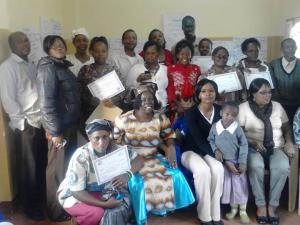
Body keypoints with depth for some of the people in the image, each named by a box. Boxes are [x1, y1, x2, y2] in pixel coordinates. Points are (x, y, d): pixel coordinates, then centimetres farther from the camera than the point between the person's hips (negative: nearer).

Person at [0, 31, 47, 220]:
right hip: (25, 125, -7)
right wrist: (23, 122, -14)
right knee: (27, 167, 6)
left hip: (40, 122, 7)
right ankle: (30, 206, 22)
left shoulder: (31, 65, 14)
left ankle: (41, 199, 34)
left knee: (41, 164, 15)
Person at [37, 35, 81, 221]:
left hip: (70, 124, 9)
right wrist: (55, 131, -20)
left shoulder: (63, 66, 13)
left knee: (70, 165, 18)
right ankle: (57, 210, 20)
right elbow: (47, 102, -20)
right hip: (60, 126, -9)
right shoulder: (48, 68, -14)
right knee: (59, 168, 3)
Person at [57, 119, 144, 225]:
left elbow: (138, 160, -8)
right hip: (76, 195, -3)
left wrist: (127, 174, -29)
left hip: (104, 191, 3)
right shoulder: (80, 157, -24)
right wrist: (104, 204, -30)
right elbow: (76, 191, -22)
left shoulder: (114, 149, -12)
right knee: (99, 213, -29)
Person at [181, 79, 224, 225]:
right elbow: (197, 138, -18)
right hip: (191, 151, -3)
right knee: (203, 170, -34)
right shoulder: (191, 113, -11)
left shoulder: (220, 111, 3)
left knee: (218, 168, -30)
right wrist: (214, 154, -25)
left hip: (210, 151, 3)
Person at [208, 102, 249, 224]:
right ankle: (233, 208, 29)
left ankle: (243, 211, 22)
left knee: (240, 185, 4)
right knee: (227, 185, 9)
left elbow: (244, 146, -8)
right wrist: (216, 150, -12)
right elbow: (211, 140, 6)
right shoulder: (215, 127, -7)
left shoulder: (237, 128, -12)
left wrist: (242, 163, -13)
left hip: (237, 162, -2)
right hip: (224, 162, 2)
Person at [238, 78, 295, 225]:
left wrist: (289, 142, -2)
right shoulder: (243, 108, -2)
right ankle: (261, 205, -16)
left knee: (282, 167, -30)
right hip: (253, 148, -3)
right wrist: (253, 143, -20)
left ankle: (272, 205, -14)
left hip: (276, 148, 3)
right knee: (255, 166, -35)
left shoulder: (277, 106, 10)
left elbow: (286, 128, 17)